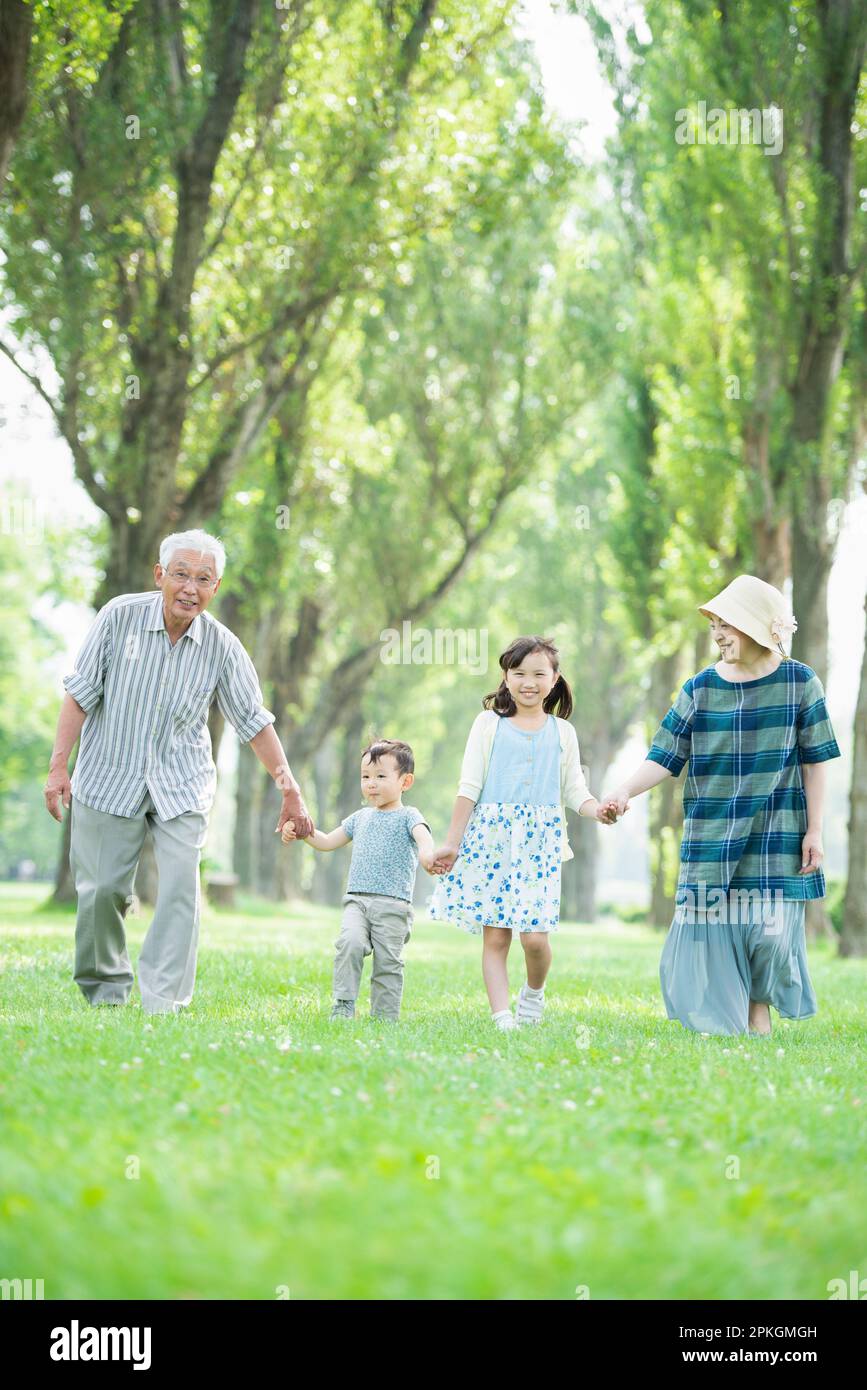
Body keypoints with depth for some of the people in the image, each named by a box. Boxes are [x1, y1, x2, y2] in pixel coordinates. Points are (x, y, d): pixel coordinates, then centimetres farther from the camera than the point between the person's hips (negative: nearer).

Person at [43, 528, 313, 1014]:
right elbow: (82, 694, -5)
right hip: (109, 777, -1)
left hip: (181, 786, 1)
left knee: (180, 890, -13)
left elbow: (254, 721, 0)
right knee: (102, 890, 1)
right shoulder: (121, 616, -10)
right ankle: (105, 992, 22)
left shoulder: (222, 647, -7)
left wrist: (291, 791, -3)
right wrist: (59, 766, -9)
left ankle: (162, 1005, -11)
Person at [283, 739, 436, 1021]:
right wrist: (301, 831, 8)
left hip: (393, 904, -3)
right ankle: (343, 1006, -17)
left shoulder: (407, 816, 2)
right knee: (350, 942, -22)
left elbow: (422, 833, -20)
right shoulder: (361, 817, 21)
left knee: (388, 961, -4)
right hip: (356, 900, 4)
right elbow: (328, 841, 26)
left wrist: (427, 851, -45)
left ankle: (384, 1019, 5)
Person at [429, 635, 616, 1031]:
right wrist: (451, 843, 1)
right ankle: (502, 1018, -1)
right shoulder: (489, 723, 7)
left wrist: (599, 811, -9)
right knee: (495, 935, -4)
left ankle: (533, 992, 20)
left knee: (535, 935, -9)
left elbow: (574, 791, 12)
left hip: (540, 842, 1)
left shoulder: (562, 732, 12)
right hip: (491, 836, 0)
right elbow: (469, 787, 5)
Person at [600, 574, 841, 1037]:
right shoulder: (699, 690, 2)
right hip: (712, 838, 2)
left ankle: (760, 1010, 15)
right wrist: (624, 792, -20)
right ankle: (722, 1024, 10)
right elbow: (664, 757, -2)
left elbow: (814, 761, 1)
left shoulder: (800, 683, -1)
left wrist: (814, 831, -2)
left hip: (775, 836, -2)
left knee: (769, 930, -7)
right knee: (712, 932, -1)